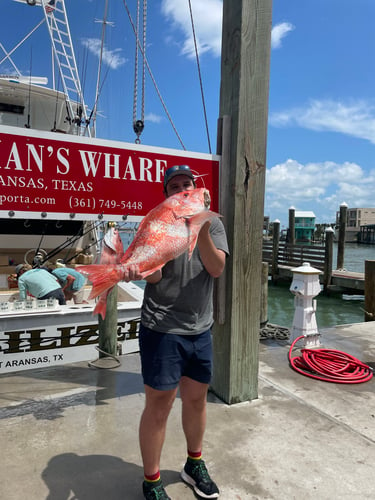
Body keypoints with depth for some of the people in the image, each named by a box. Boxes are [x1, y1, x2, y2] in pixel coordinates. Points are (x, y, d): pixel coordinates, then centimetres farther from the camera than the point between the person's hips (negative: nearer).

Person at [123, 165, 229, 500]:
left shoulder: (213, 223, 5)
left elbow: (217, 268, -10)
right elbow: (154, 274, -15)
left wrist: (202, 232, -24)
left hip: (201, 328, 4)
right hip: (162, 329, -4)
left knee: (196, 398, 18)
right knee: (159, 405, 5)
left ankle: (194, 465, 42)